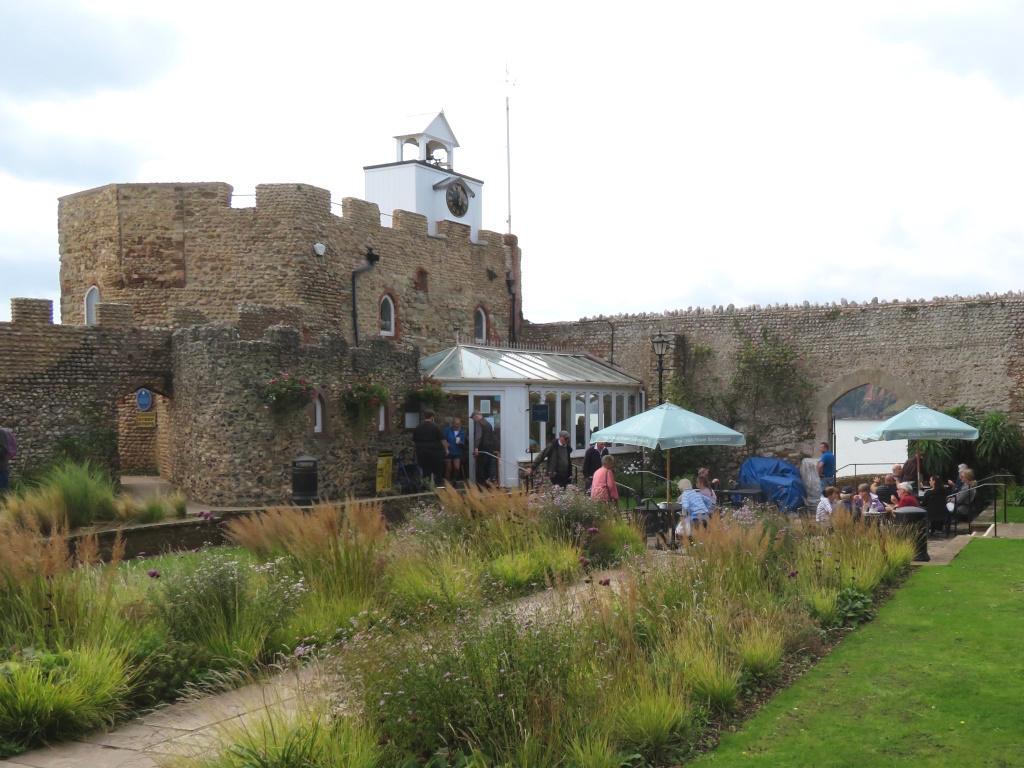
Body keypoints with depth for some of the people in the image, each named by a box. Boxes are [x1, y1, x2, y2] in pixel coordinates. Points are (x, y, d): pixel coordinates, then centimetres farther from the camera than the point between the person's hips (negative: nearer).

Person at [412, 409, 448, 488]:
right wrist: (446, 448, -1)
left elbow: (414, 441, 14)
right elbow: (442, 439, -9)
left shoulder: (417, 428, 6)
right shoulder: (435, 427, -8)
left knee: (426, 470, 7)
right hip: (434, 451, -4)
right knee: (438, 470, 9)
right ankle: (440, 484, 11)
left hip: (421, 452, 4)